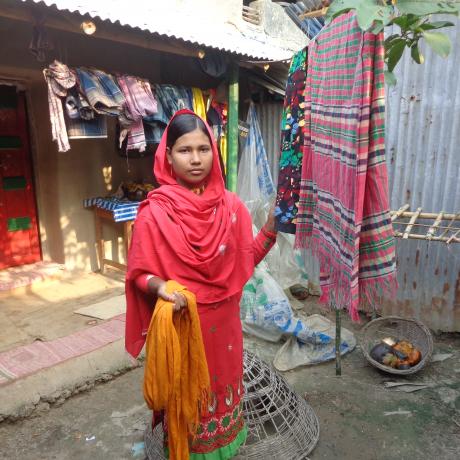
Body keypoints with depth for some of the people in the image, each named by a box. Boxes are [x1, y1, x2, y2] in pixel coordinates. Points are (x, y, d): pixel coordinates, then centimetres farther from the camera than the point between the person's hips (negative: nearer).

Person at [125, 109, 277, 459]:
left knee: (223, 388, 22)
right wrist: (161, 287, -29)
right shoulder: (154, 211, -14)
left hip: (224, 321, 4)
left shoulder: (230, 205, -3)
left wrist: (272, 227, -11)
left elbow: (244, 262, 0)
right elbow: (139, 273, -9)